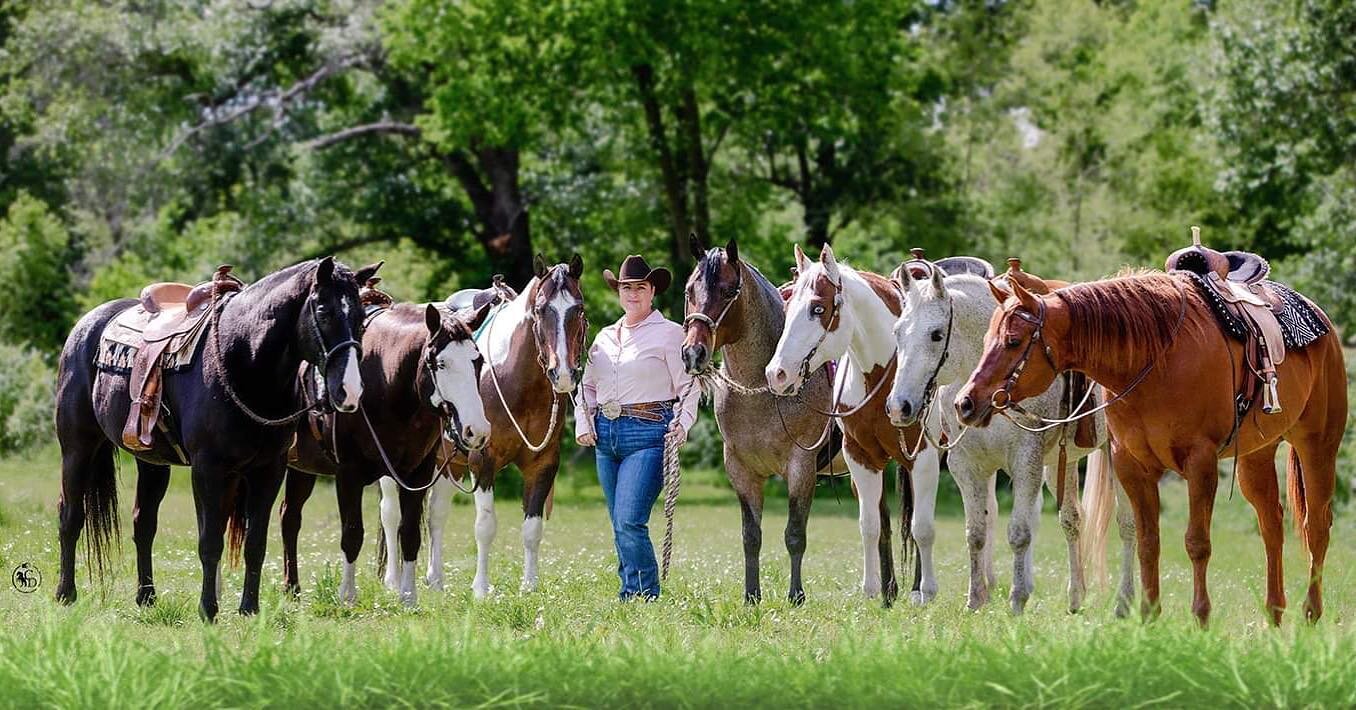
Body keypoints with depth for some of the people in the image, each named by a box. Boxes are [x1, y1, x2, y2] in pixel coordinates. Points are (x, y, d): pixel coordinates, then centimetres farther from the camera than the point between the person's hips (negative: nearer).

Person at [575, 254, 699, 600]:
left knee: (629, 521, -16)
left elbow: (688, 387, -3)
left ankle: (644, 595, -10)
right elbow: (588, 386, 21)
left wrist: (682, 424, -17)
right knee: (619, 526, 9)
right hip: (605, 435, 7)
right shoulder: (605, 336, 16)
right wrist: (582, 423, 6)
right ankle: (634, 592, 16)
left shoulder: (669, 333, -2)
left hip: (648, 433, -7)